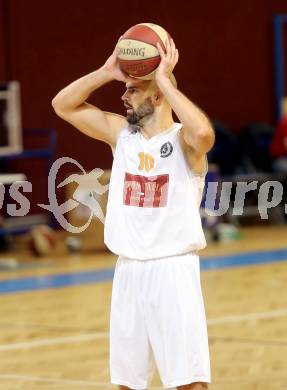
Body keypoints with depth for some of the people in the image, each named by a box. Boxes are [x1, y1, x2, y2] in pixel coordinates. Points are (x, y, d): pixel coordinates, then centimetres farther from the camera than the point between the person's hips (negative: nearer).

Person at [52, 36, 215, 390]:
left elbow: (204, 134, -33)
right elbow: (63, 105, 9)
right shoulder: (120, 132, 8)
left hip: (173, 269, -6)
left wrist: (164, 80, -25)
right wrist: (106, 73, -5)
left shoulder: (183, 139, -9)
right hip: (129, 270, 6)